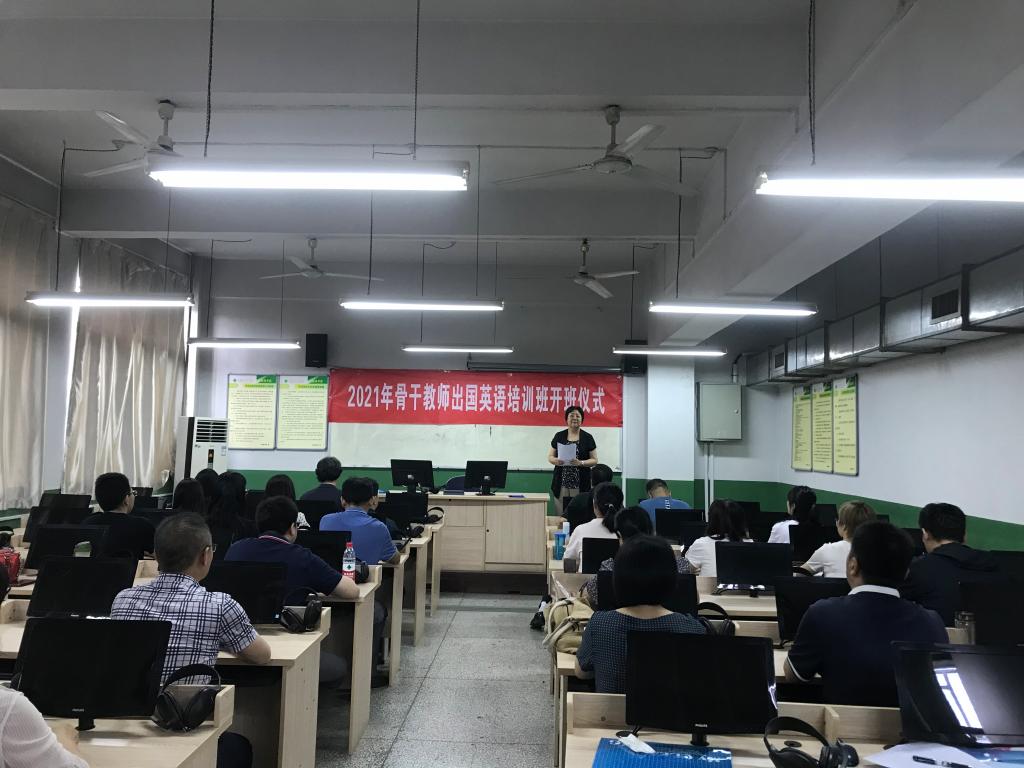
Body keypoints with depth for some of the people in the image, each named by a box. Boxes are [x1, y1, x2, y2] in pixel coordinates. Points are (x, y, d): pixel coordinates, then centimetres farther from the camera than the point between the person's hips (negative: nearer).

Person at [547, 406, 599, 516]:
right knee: (561, 514, -2)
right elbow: (550, 457, 11)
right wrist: (555, 461, -11)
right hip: (561, 483, 1)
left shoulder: (588, 438, 5)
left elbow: (594, 460, 4)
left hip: (580, 483, -1)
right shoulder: (559, 436, 8)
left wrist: (580, 463, -14)